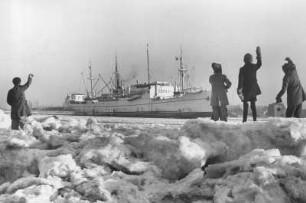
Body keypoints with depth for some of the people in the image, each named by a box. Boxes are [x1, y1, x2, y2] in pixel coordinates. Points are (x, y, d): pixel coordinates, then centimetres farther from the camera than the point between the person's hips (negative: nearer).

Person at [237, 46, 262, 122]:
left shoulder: (242, 69, -10)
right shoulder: (254, 67, 1)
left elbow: (240, 80, -13)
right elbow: (259, 64, 24)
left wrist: (239, 89, -12)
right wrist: (258, 54, 33)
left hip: (246, 90, -3)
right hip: (253, 89, 3)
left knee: (245, 105, 2)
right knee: (253, 105, 9)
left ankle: (244, 120, -2)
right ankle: (254, 119, 6)